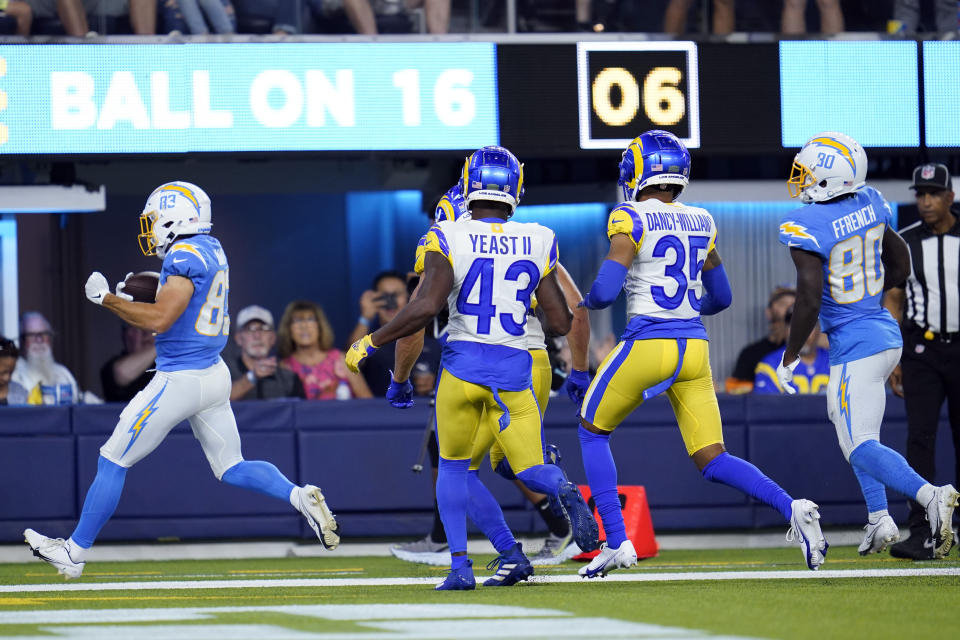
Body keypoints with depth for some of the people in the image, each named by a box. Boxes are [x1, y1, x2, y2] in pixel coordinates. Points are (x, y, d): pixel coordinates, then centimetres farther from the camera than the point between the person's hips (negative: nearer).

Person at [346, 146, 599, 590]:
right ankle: (563, 491, -28)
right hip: (513, 369, 1)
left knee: (453, 468, 18)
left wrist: (371, 342, -6)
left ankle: (459, 565, 2)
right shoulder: (537, 243, 2)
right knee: (530, 471, 10)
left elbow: (427, 306, -18)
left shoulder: (448, 239, -7)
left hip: (462, 365, -1)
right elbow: (560, 323, 3)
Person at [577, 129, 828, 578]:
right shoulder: (701, 224, 12)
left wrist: (589, 301, 7)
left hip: (646, 344, -5)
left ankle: (616, 541, 10)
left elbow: (606, 290, -15)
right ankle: (790, 507, -17)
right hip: (694, 348, 5)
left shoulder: (630, 221, -8)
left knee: (593, 432, 17)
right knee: (711, 459, 8)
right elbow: (720, 298, 20)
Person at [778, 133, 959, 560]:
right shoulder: (869, 204, 4)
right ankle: (880, 520, 21)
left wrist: (790, 357, -12)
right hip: (884, 330, 9)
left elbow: (810, 300, -23)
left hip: (855, 346, -9)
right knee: (849, 428, 24)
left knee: (861, 446, -7)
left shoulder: (805, 227, -19)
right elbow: (901, 267, 15)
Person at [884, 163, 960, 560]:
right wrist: (893, 359, 0)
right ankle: (922, 535, -15)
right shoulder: (904, 243, 4)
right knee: (920, 438, -10)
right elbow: (893, 302, 7)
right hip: (922, 350, 0)